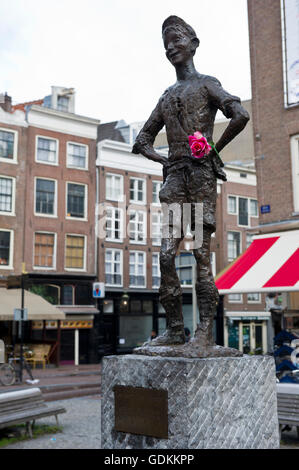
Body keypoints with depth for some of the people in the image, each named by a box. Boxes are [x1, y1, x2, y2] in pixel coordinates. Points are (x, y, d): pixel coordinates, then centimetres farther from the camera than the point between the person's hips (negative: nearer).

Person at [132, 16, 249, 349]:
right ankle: (174, 329, 0)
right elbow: (143, 140, 30)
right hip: (174, 176, 6)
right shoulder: (167, 96, 25)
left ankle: (205, 331, -8)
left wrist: (214, 149, -4)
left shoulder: (206, 84, 8)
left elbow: (240, 116, -10)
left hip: (201, 174, -6)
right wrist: (163, 160, 14)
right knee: (166, 255, -4)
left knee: (201, 253, -10)